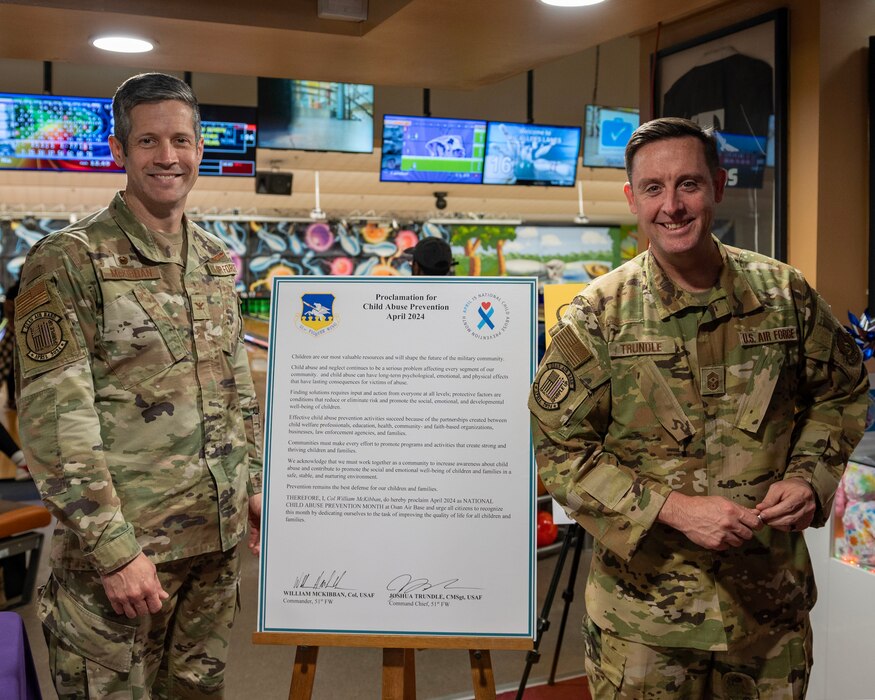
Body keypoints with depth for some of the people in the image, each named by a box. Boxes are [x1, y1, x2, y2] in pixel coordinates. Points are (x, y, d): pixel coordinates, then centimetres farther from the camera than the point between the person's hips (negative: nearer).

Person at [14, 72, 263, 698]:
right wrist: (115, 549, -18)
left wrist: (255, 482, 13)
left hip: (219, 538, 6)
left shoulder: (219, 261, 9)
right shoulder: (68, 261, -11)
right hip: (120, 548, -6)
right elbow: (54, 421, -16)